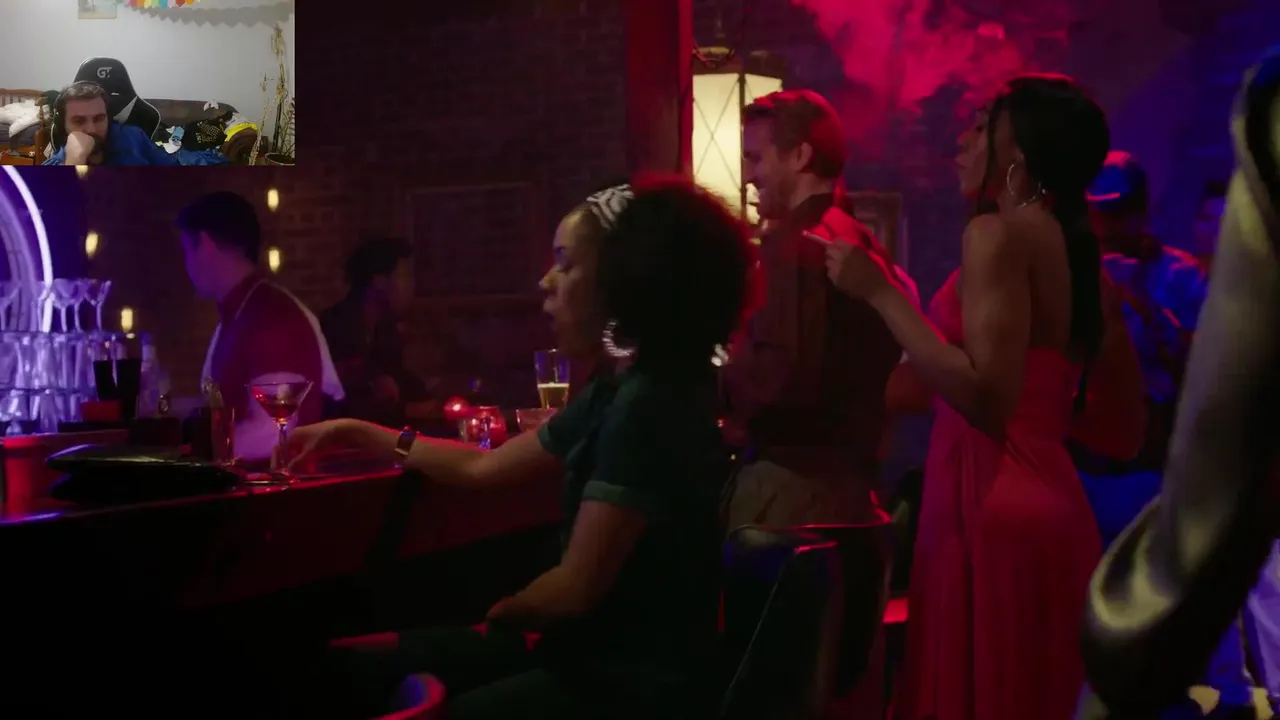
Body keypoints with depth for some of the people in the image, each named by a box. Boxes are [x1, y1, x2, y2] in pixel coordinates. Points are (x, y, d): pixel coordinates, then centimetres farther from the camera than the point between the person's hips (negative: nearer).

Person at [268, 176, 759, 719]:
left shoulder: (649, 404, -22)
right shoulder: (616, 395, 9)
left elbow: (574, 588, -22)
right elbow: (481, 468, 19)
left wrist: (501, 614, 0)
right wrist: (355, 433, 19)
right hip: (592, 652, 10)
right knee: (362, 667, 10)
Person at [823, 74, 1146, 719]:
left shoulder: (998, 233, -9)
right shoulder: (1080, 254, 15)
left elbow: (987, 396, -20)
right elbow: (1124, 430, 17)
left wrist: (882, 295, -12)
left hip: (990, 512, -9)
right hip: (1048, 505, 9)